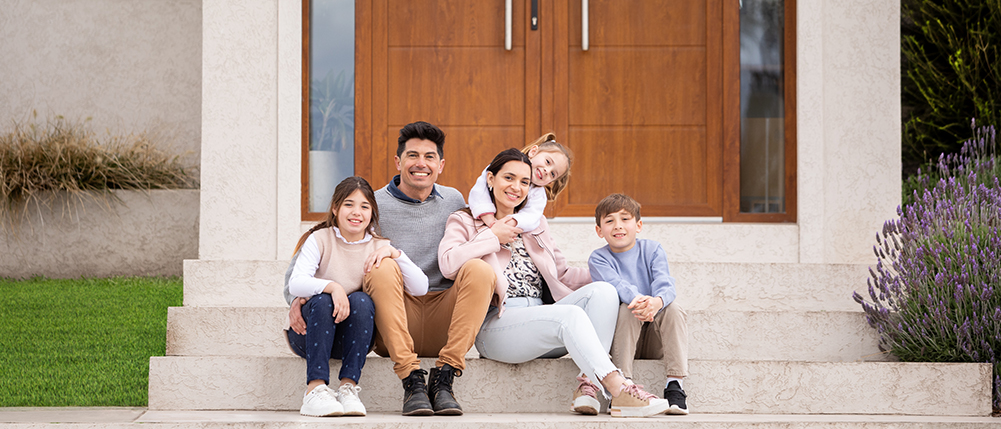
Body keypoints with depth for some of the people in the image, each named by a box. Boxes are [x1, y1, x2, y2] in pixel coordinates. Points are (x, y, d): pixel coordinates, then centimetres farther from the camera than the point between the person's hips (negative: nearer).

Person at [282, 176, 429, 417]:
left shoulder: (379, 247, 3)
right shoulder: (320, 239, -3)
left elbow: (420, 288, -9)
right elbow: (295, 284, -19)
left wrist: (393, 253, -21)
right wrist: (332, 286, -37)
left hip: (351, 339, 2)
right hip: (310, 333, -2)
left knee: (362, 301, -26)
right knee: (322, 300, -31)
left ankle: (348, 387, -26)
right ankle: (315, 389, -33)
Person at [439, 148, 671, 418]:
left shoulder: (536, 224, 27)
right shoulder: (465, 222, 8)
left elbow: (562, 274, 23)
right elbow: (448, 264, -13)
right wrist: (493, 237, -6)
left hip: (541, 318, 7)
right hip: (495, 323, -6)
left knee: (602, 291, -19)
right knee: (571, 314, -33)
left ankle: (587, 384, -33)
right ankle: (620, 393, -44)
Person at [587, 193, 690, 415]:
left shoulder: (652, 250, 2)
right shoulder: (598, 259, -2)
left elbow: (665, 284, -16)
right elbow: (616, 285, -23)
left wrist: (657, 301, -42)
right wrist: (637, 298, -47)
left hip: (656, 340, 2)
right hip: (622, 336, -2)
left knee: (675, 310, -26)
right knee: (627, 310, -30)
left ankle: (675, 386, -30)